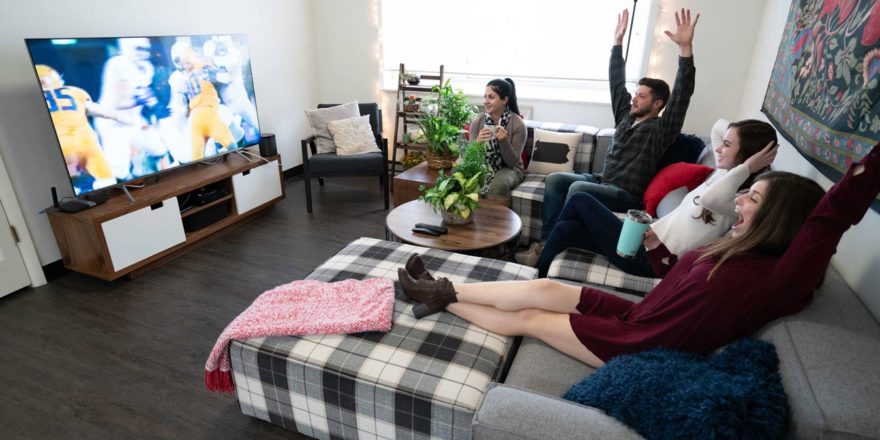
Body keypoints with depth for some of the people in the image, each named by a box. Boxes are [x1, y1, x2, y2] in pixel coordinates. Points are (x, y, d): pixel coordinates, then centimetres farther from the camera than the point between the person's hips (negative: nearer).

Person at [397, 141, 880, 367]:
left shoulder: (776, 278, -22)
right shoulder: (735, 250, 5)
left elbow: (837, 209, -34)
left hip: (640, 345, -7)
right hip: (638, 314, 7)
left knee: (529, 318, -5)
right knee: (541, 289, -3)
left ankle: (441, 297, 12)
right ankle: (443, 292, 8)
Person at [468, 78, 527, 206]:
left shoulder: (518, 124, -13)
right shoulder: (477, 122, -5)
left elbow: (513, 162, -13)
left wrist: (504, 141, -30)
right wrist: (477, 142, -26)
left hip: (509, 169, -2)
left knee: (499, 184, -34)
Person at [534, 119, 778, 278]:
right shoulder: (724, 177, 13)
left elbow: (709, 198, -38)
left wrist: (747, 168, -25)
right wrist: (654, 230, 2)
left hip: (652, 258, -8)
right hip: (651, 243, 8)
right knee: (565, 228, -5)